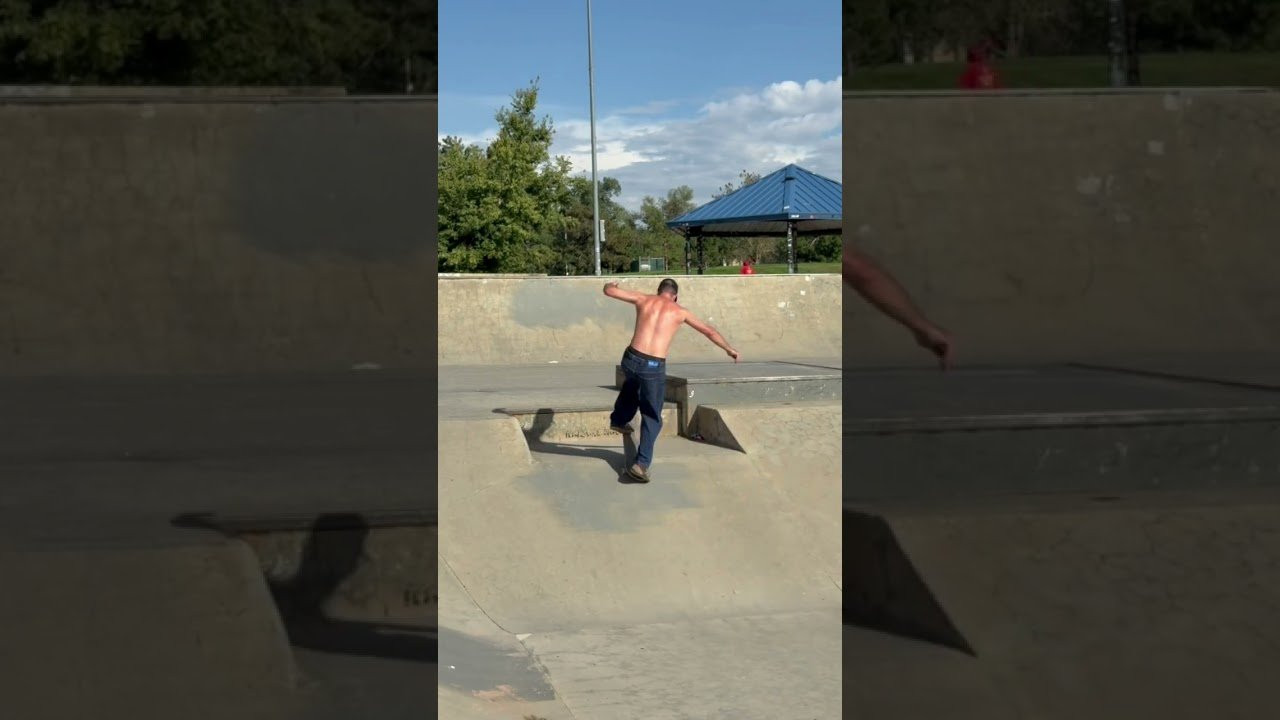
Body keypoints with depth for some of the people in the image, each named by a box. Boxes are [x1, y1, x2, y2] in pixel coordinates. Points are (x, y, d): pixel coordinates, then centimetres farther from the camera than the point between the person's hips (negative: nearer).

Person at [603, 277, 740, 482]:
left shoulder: (644, 300, 10)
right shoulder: (679, 312, 10)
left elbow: (609, 290, 14)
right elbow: (709, 331, 19)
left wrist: (610, 285, 38)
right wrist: (729, 349, 33)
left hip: (631, 359, 2)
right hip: (654, 367, -2)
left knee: (633, 382, 41)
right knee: (652, 418, 11)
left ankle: (619, 419, 48)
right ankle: (641, 463, -1)